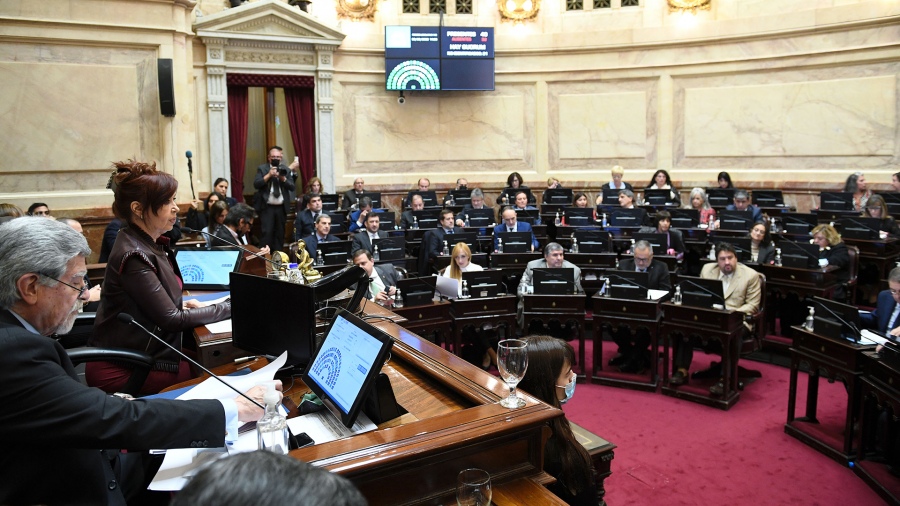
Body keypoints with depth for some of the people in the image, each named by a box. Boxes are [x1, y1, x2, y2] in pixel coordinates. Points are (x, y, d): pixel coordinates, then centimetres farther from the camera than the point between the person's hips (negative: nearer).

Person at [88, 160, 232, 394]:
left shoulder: (152, 244, 6)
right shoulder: (134, 256, -22)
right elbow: (171, 319, -21)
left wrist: (182, 304, -3)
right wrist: (230, 308, -14)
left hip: (138, 354, 8)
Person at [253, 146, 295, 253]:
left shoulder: (286, 169, 9)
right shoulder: (262, 168, 3)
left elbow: (292, 187, 1)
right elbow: (256, 184, -9)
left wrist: (283, 178, -14)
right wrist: (269, 175, -16)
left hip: (282, 207, 3)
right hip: (266, 207, -3)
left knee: (280, 233, 7)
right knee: (266, 232, -9)